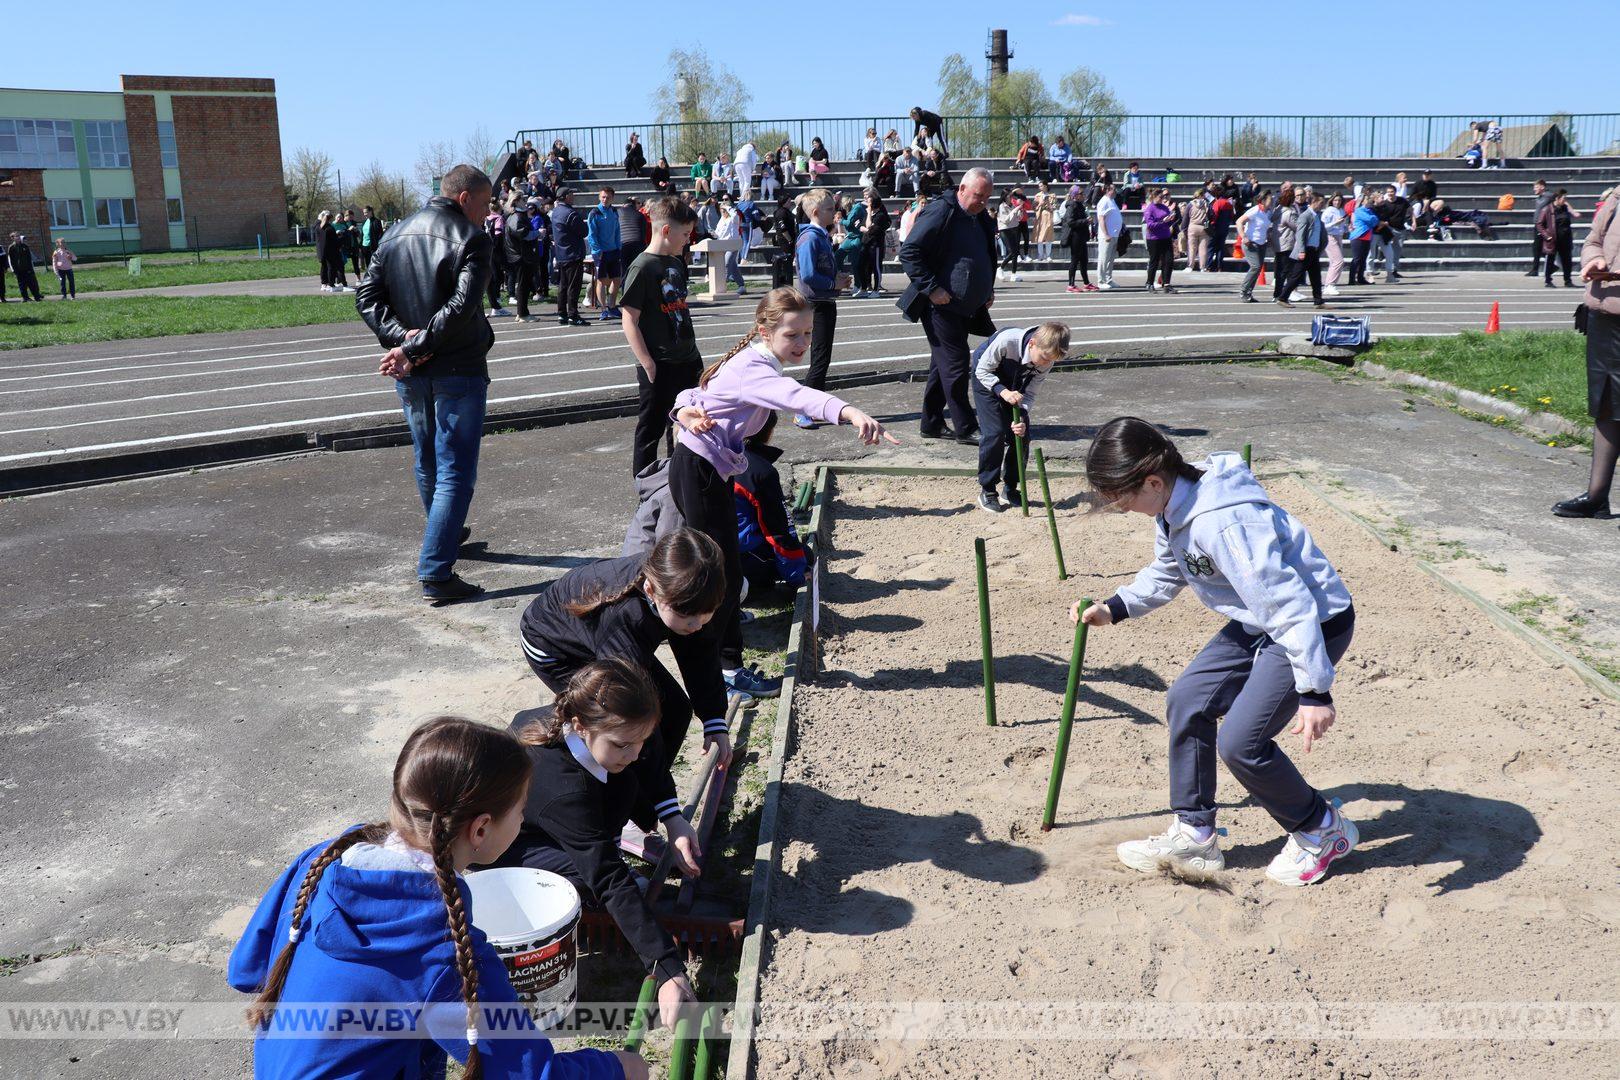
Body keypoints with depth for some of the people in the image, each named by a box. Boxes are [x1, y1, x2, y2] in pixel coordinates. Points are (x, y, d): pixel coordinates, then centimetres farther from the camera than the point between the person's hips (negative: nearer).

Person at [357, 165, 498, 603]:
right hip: (458, 370, -6)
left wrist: (401, 336, -9)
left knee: (427, 461, 23)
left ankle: (444, 535, 44)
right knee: (455, 469, -3)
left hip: (410, 372, 7)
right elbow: (461, 307, -23)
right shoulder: (472, 240, -10)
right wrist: (411, 348, -20)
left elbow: (367, 295, 2)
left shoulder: (395, 234, 9)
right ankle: (435, 574, -7)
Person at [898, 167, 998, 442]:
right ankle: (966, 429, 2)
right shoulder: (939, 211, -14)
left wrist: (988, 289, 16)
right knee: (955, 365, -6)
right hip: (942, 305, -9)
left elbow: (987, 257, 29)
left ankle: (932, 425, 22)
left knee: (943, 365, 14)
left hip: (966, 306, 9)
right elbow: (908, 252, -18)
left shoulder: (980, 218, 14)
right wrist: (931, 288, -21)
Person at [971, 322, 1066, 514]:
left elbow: (1029, 393, -16)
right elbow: (983, 370, -25)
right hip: (987, 378, -5)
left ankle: (1010, 489, 13)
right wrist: (1003, 391, -39)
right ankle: (987, 491, -2)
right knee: (994, 432, -14)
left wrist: (1021, 418, -32)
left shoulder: (1047, 361, -23)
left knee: (1021, 432, -3)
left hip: (1013, 386, 5)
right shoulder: (1007, 340, -38)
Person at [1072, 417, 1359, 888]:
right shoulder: (1175, 510, -1)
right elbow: (1166, 573, 20)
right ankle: (1194, 837, 16)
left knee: (1240, 741, -12)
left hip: (1316, 623, -10)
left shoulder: (1222, 523, -33)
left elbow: (1288, 603, -33)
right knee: (1187, 702, 5)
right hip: (1259, 624, 10)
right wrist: (1114, 609, 10)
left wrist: (1314, 691, -32)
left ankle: (1324, 830, 14)